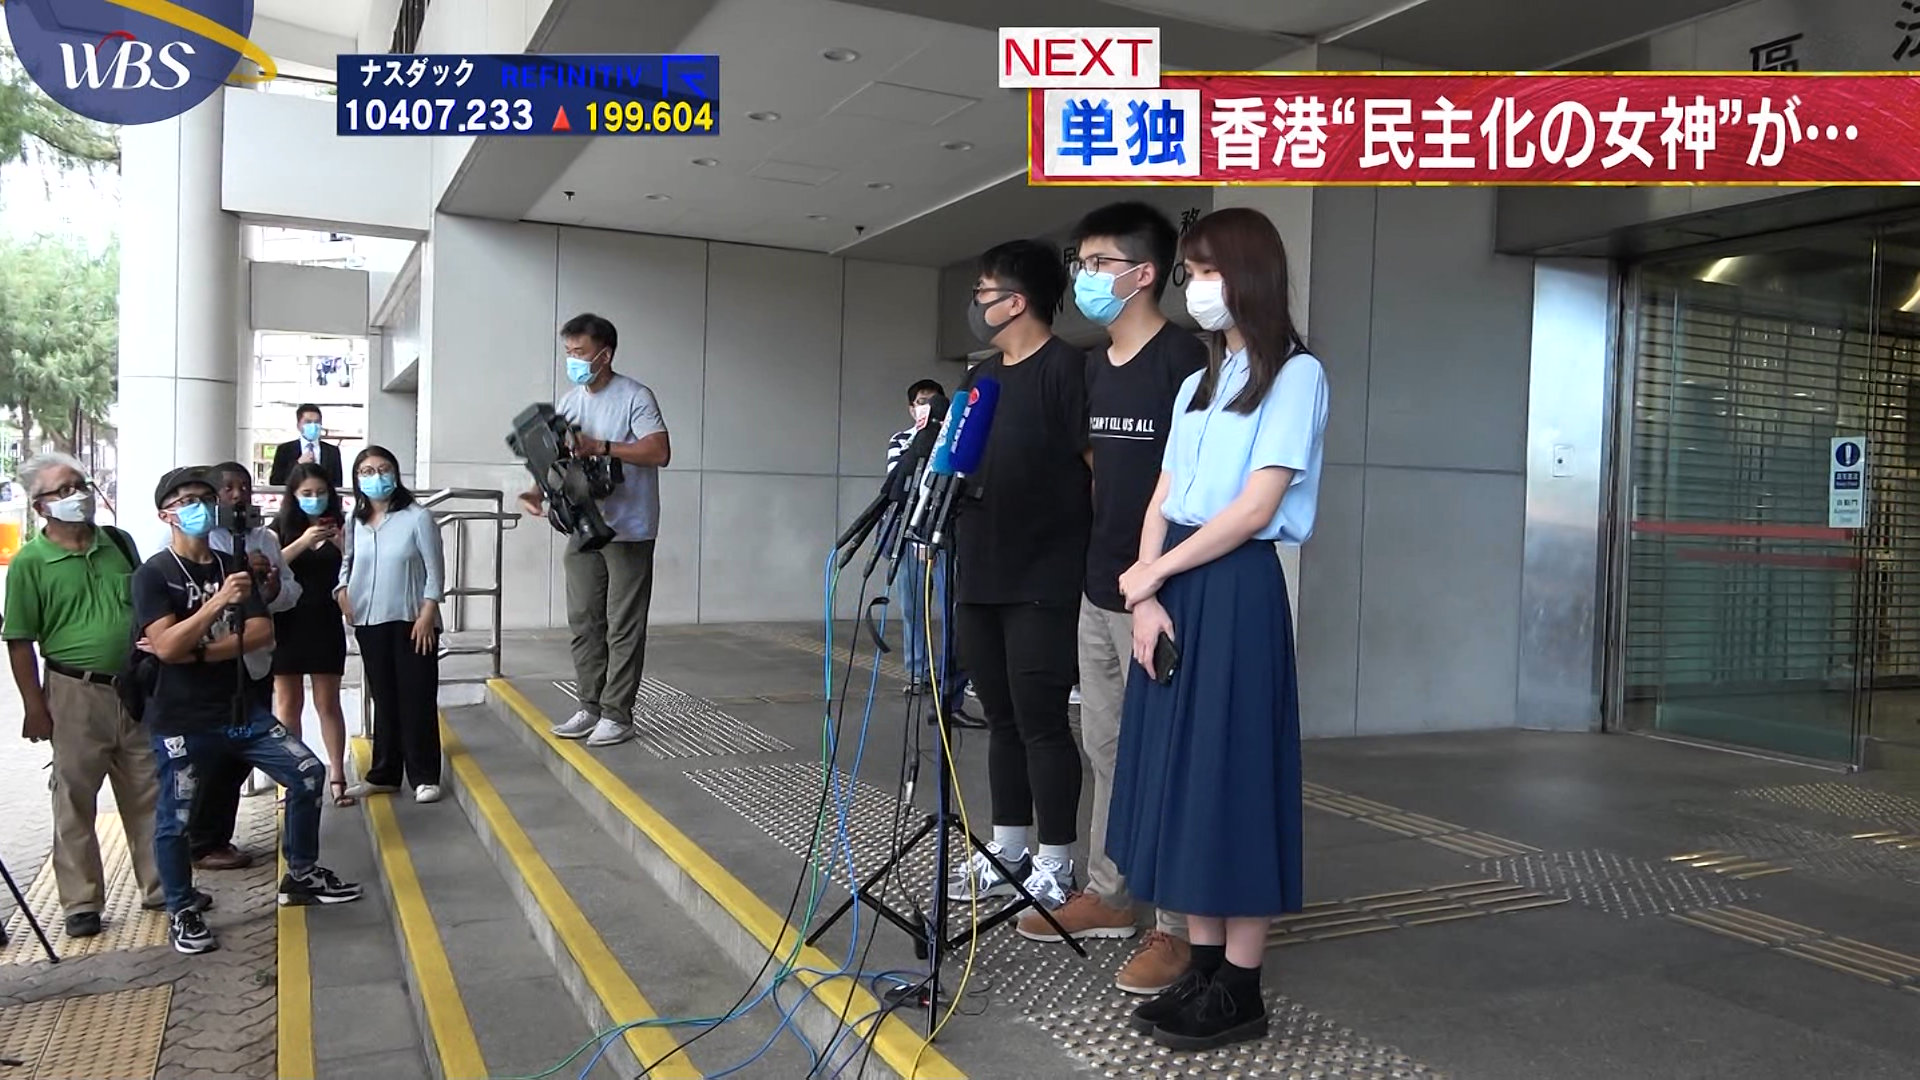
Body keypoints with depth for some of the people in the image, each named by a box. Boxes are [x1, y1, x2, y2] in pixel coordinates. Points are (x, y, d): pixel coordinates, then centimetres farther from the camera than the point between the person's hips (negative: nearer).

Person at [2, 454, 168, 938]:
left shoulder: (119, 543, 5)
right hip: (77, 695, -4)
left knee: (149, 794, 11)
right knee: (76, 800, 6)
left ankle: (160, 886, 22)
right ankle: (81, 902, 17)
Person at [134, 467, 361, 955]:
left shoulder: (232, 566, 9)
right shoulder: (153, 574, -7)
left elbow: (262, 632, -3)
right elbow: (167, 646, -20)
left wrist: (195, 652, -14)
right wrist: (217, 603, -31)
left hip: (240, 708, 5)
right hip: (180, 720, -5)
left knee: (307, 774, 1)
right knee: (175, 818, 1)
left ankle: (301, 876, 17)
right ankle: (181, 913, 22)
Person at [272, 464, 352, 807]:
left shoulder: (338, 528, 7)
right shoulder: (280, 528, 4)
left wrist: (342, 545, -14)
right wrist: (303, 542, -22)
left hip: (326, 625, 1)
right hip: (286, 625, 0)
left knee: (328, 703, 3)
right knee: (288, 704, 5)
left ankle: (337, 776, 6)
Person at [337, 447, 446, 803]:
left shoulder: (417, 516, -8)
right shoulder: (357, 521, 6)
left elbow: (435, 570, -8)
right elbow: (347, 560, 18)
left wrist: (427, 615, -12)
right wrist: (342, 589, -1)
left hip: (411, 622, -5)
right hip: (369, 623, 5)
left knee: (417, 700, 0)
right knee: (383, 699, 13)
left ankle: (424, 777, 7)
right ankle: (384, 774, 23)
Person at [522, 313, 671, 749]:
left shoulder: (635, 397, -9)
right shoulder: (570, 401, 12)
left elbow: (659, 452, -19)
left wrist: (601, 447, -22)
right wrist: (538, 491, -7)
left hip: (628, 530, -7)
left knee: (623, 627, -1)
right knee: (583, 621, 11)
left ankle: (617, 715, 7)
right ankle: (590, 707, 22)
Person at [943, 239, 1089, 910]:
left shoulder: (1066, 369, -9)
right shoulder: (980, 379, 16)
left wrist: (1098, 561, -14)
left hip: (1043, 585, -8)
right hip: (980, 580, 8)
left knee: (1041, 721, -2)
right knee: (1003, 719, 14)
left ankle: (1053, 866, 10)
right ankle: (1007, 849, 25)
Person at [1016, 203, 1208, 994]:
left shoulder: (1183, 359, -11)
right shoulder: (1095, 366, 14)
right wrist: (1096, 559, 17)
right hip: (1097, 588, 9)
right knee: (1105, 747, 16)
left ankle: (1180, 927, 9)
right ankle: (1107, 895, 29)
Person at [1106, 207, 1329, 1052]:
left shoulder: (1295, 374, -7)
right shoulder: (1198, 384, 16)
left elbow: (1255, 508, -15)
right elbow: (1162, 502, 10)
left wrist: (1154, 572, -8)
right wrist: (1146, 594, -5)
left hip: (1237, 588, -7)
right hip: (1174, 587, 7)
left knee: (1231, 780, -3)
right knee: (1181, 780, 8)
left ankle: (1240, 990, 8)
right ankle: (1202, 969, 18)